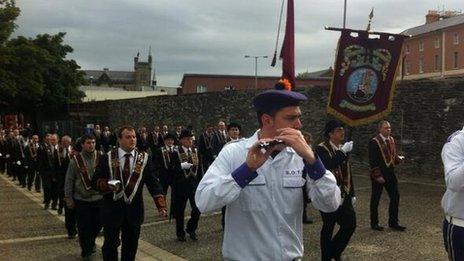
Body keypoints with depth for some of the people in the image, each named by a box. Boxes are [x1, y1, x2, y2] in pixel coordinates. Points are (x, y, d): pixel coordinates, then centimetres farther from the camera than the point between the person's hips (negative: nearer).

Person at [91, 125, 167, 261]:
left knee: (131, 246, 13)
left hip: (134, 210, 1)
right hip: (112, 209, -1)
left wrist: (161, 205, -17)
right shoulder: (107, 158, -2)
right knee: (110, 245, 6)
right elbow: (95, 181, 1)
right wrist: (107, 185, -22)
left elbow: (153, 183, -4)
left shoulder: (144, 158, 0)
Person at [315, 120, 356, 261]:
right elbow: (327, 165, -29)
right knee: (328, 227, 2)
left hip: (344, 195, 7)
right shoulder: (321, 148, -9)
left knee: (351, 224, 2)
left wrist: (352, 193, 19)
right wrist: (343, 152, -28)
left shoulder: (343, 149, 13)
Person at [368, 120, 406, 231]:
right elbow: (372, 161, -14)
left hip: (390, 173, 7)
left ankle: (393, 222, 15)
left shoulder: (391, 140, 10)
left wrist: (398, 158, -4)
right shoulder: (374, 142, -11)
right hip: (378, 175, -6)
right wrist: (378, 175, -19)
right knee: (375, 199, 4)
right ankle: (374, 223, 16)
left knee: (395, 197, 4)